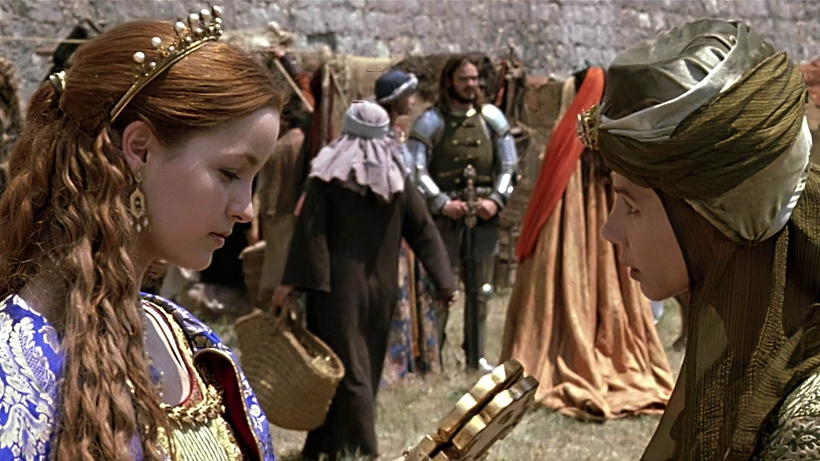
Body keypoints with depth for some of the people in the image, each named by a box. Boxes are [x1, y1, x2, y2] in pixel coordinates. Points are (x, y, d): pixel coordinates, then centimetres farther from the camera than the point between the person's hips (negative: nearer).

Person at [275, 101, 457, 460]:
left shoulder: (329, 177, -8)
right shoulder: (397, 178, 4)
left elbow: (310, 230, -12)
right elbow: (423, 231, 4)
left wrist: (292, 280, -11)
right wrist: (444, 281, 6)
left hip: (338, 286, -4)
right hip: (381, 287, 4)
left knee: (346, 366, -1)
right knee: (366, 365, 14)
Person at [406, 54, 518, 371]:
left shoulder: (491, 117, 8)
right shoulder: (431, 121, -1)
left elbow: (509, 165, 10)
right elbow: (417, 170, -6)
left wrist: (496, 199, -5)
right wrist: (443, 203, -16)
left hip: (484, 217, 4)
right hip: (444, 218, -4)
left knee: (480, 291, 9)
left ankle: (476, 356, 18)